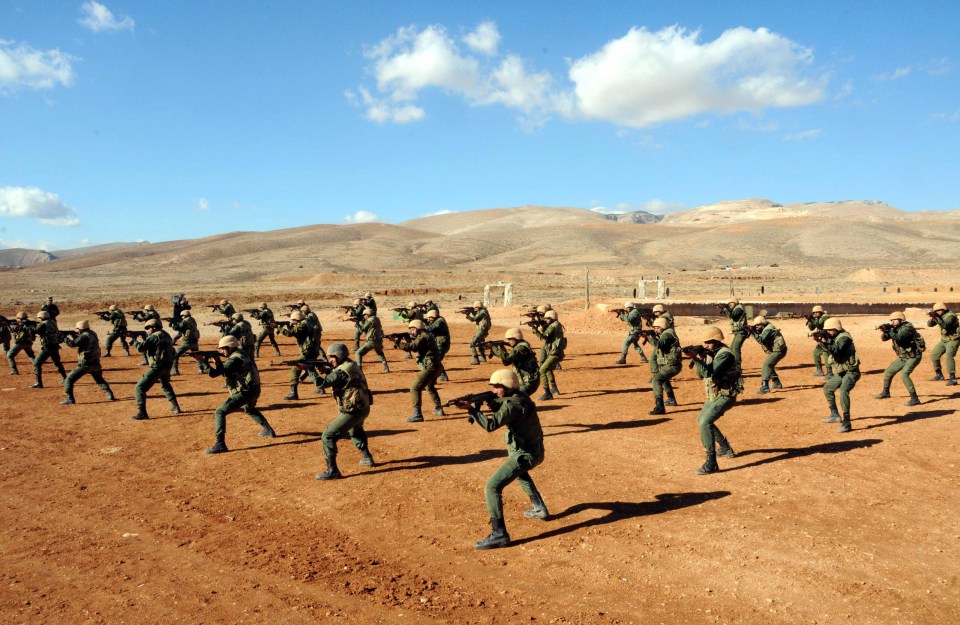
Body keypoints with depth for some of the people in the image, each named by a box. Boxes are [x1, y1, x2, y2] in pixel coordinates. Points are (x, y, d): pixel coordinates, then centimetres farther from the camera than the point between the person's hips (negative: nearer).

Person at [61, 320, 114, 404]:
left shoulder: (84, 336, -14)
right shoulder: (93, 334, 11)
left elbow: (73, 344, -15)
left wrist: (65, 338, 1)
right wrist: (74, 337, 9)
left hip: (85, 364, -8)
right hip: (95, 363, 8)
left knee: (69, 379, 1)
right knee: (99, 379, 26)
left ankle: (70, 399, -5)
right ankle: (109, 394, 14)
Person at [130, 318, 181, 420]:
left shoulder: (154, 336, -12)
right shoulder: (166, 335, 16)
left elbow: (140, 348, -14)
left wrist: (134, 340, 2)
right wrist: (146, 339, 17)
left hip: (157, 367, -9)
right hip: (167, 366, 9)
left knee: (139, 388, -5)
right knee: (165, 385, 34)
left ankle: (142, 413, -14)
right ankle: (175, 407, 34)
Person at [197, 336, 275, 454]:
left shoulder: (234, 359, -17)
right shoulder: (240, 353, 12)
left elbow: (214, 373, -20)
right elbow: (224, 370, 16)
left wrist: (202, 361, -13)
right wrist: (217, 360, 1)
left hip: (245, 393, -10)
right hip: (254, 390, 10)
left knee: (219, 412, -10)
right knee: (249, 409, 39)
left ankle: (220, 444, -17)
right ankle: (268, 430, 44)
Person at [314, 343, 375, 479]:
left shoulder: (342, 371, -19)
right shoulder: (352, 365, 10)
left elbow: (322, 382, -22)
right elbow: (335, 376, 14)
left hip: (352, 411, -10)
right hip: (363, 408, 10)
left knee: (328, 436, -7)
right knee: (355, 431, 38)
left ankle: (332, 471, -11)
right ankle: (366, 457, 43)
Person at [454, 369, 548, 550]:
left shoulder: (514, 404, -23)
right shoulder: (520, 396, 5)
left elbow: (491, 425, -32)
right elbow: (507, 415, 14)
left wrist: (471, 408, -34)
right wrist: (495, 406, -5)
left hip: (524, 455, -11)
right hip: (534, 452, 11)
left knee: (492, 486, -15)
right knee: (520, 472, 41)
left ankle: (499, 535, -15)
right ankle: (539, 509, 46)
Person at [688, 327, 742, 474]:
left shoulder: (725, 354, -22)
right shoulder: (710, 353, 5)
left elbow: (710, 373, -32)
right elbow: (701, 374, 5)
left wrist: (697, 359, -35)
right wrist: (700, 359, -10)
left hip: (725, 397, -10)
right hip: (714, 396, 10)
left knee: (705, 422, -26)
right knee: (701, 420, 26)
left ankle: (711, 464, -26)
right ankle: (725, 448, 41)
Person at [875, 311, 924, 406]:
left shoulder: (906, 328, -21)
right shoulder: (895, 328, 3)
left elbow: (899, 339, -35)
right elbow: (884, 338, 3)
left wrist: (889, 330, -31)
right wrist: (884, 331, -17)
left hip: (913, 356, -9)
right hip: (903, 357, 9)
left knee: (904, 375, -28)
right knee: (888, 372, 15)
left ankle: (914, 399, -26)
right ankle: (885, 392, 37)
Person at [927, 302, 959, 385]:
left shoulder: (950, 316, -22)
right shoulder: (939, 316, 2)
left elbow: (944, 325, -38)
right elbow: (930, 324, 2)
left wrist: (936, 317, -45)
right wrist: (933, 318, -18)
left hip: (953, 340, -9)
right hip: (944, 340, 9)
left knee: (949, 356, -24)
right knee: (934, 355, 10)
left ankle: (952, 379, -25)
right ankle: (939, 374, 25)